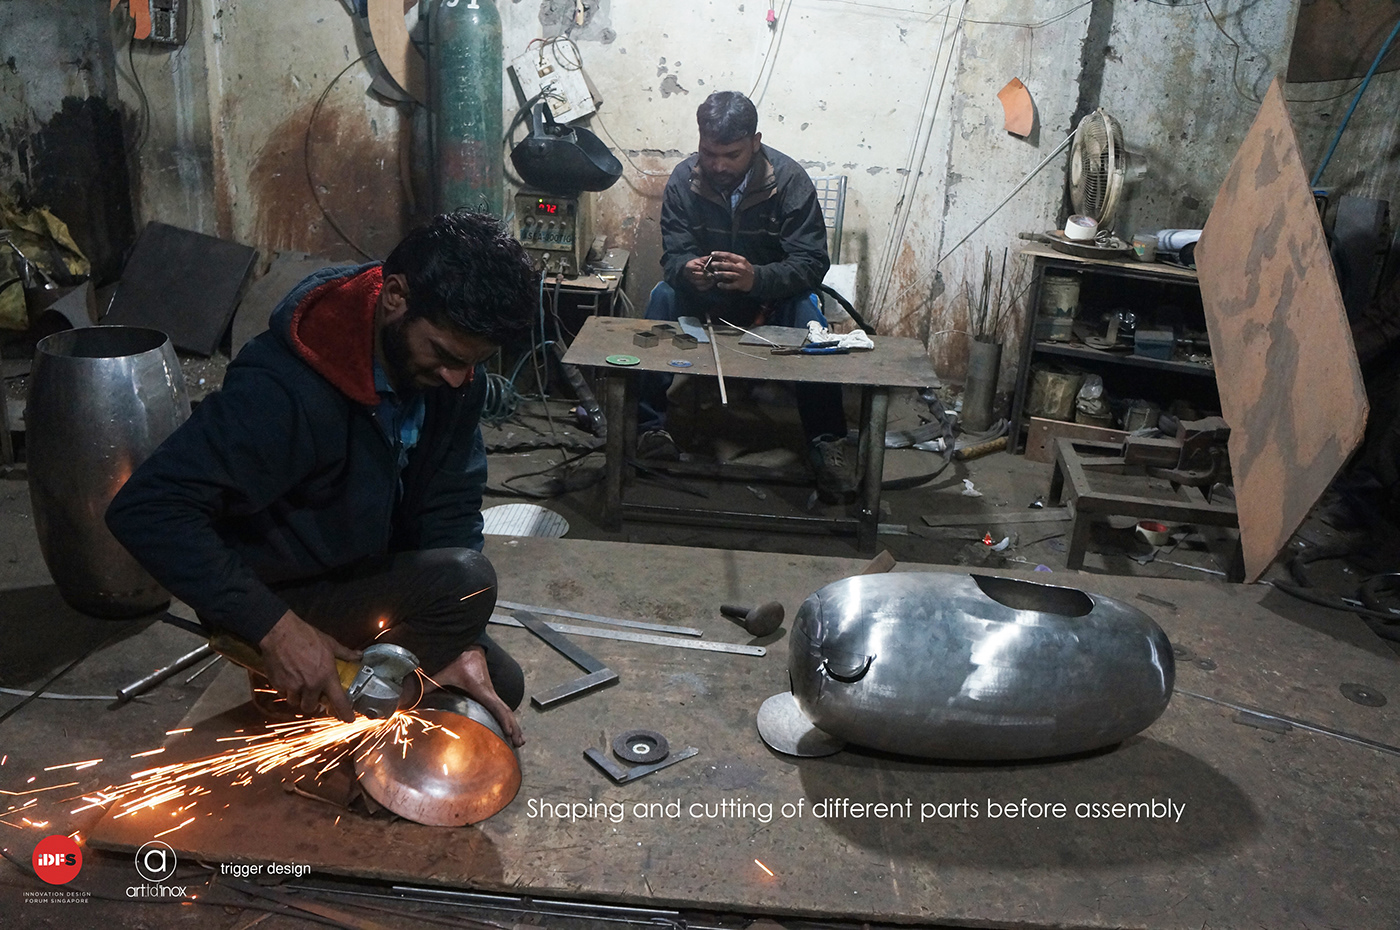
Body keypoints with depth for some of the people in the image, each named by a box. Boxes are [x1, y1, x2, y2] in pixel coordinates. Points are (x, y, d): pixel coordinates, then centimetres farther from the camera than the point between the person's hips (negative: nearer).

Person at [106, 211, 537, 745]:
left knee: (500, 687, 5)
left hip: (372, 577, 7)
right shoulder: (285, 391, -33)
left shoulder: (453, 369, -12)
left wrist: (462, 642, -20)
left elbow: (451, 509, -9)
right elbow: (146, 510, -34)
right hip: (284, 600, -7)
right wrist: (274, 627, -38)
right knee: (464, 578, -28)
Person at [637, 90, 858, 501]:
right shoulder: (684, 179, -13)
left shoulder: (789, 179, -20)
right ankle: (654, 427, -20)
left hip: (772, 294, -2)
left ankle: (827, 442, -24)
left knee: (807, 313, -33)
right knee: (663, 297, -27)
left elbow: (812, 262, -24)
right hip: (704, 294, 2)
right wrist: (688, 270, -40)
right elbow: (673, 255, -13)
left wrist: (757, 278, -44)